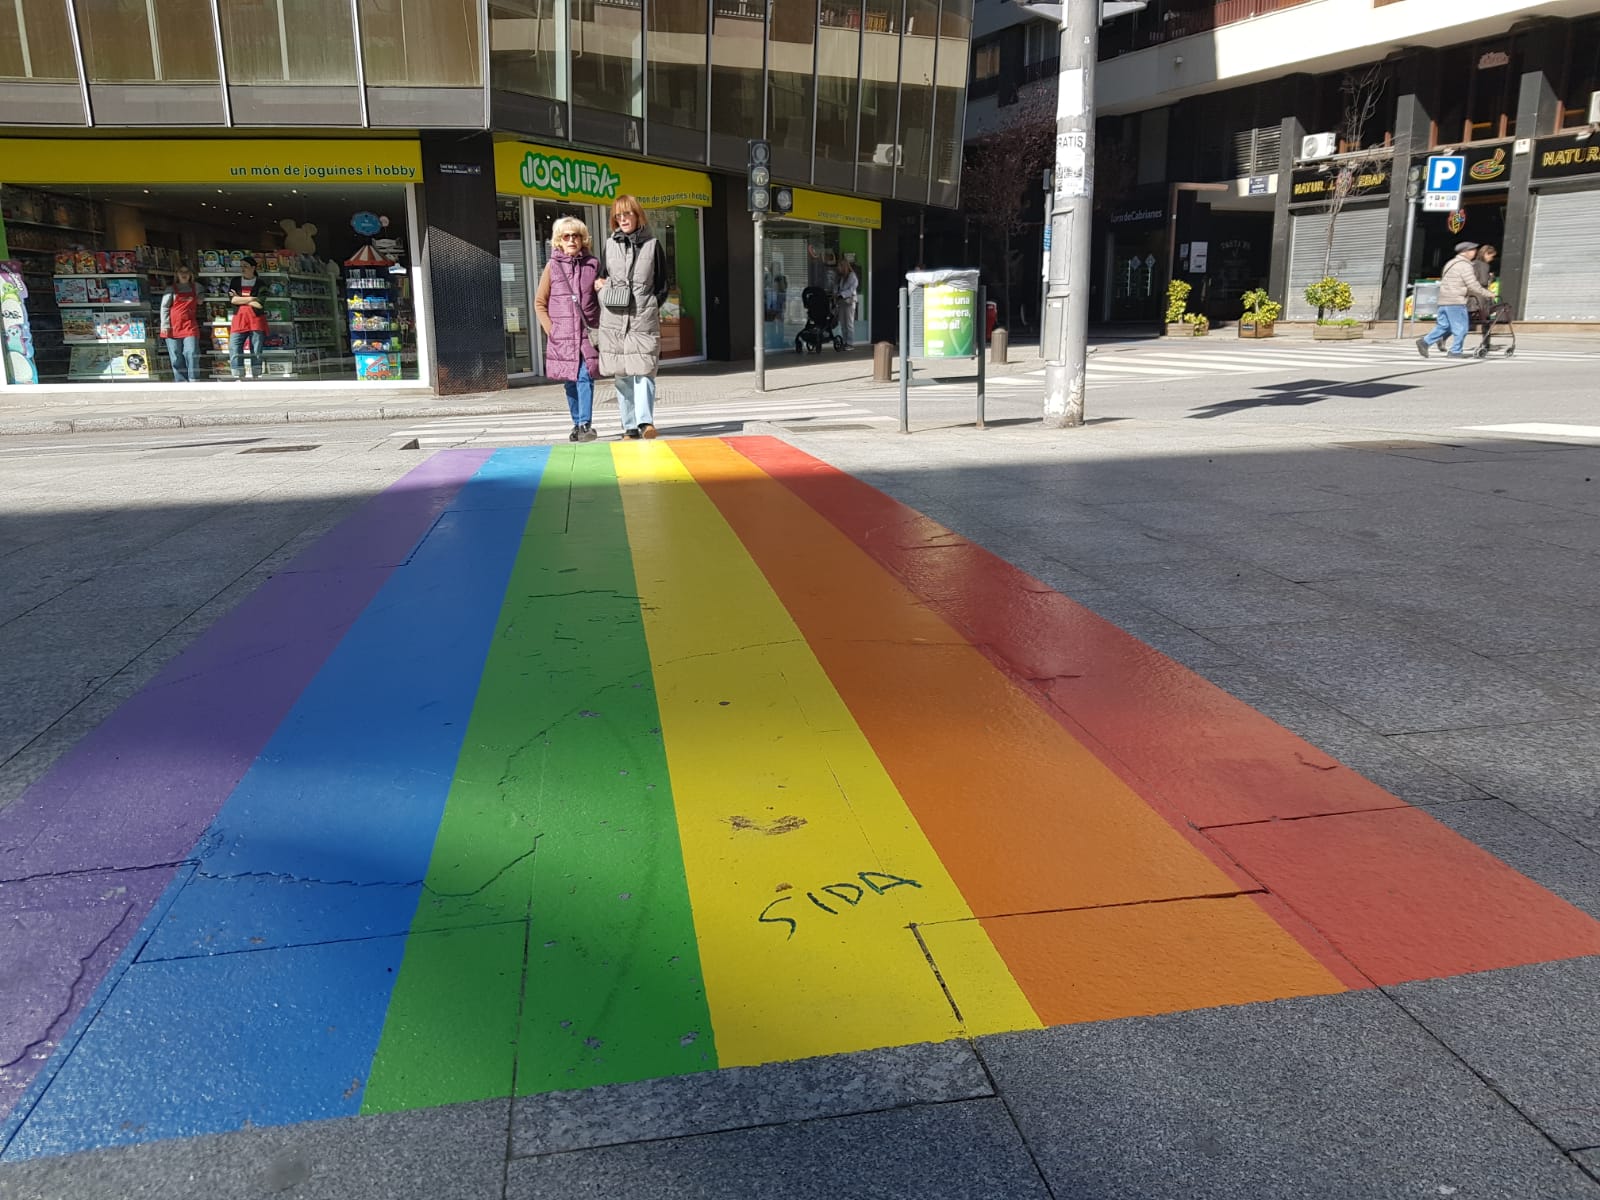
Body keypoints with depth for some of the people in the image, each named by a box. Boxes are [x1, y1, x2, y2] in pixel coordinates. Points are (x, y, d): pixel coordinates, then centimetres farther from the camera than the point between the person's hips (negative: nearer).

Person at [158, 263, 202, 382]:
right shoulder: (171, 288, 5)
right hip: (173, 327, -1)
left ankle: (194, 382, -11)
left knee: (192, 354, -11)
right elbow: (164, 307, 2)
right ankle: (182, 382, 3)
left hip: (190, 327, 1)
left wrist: (200, 299, 11)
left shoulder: (196, 287, 12)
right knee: (176, 358, 0)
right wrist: (165, 325, -6)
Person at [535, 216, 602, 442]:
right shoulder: (553, 265, 5)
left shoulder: (593, 264, 5)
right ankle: (577, 424, 18)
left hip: (587, 333, -1)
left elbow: (602, 298, 14)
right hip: (562, 336, 1)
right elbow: (540, 302, 9)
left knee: (585, 378, -12)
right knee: (570, 382, 7)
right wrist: (549, 328, 0)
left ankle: (586, 425, -12)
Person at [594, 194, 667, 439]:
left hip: (643, 319, -3)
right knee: (621, 374, 3)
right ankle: (630, 426, 6)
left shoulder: (652, 245, 7)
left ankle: (645, 421, -23)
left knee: (644, 370, -15)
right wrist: (601, 286, 1)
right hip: (613, 320, 3)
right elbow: (600, 278, 22)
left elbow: (662, 286, 10)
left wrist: (649, 308, 1)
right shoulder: (610, 244, 13)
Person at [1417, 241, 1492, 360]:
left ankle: (1425, 342, 0)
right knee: (1460, 328, -1)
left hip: (1443, 301, 9)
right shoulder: (1464, 265, -10)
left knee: (1443, 326, 11)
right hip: (1456, 301, -9)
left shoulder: (1452, 263, 21)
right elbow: (1473, 285, -13)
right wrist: (1487, 294, -1)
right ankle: (1455, 351, 2)